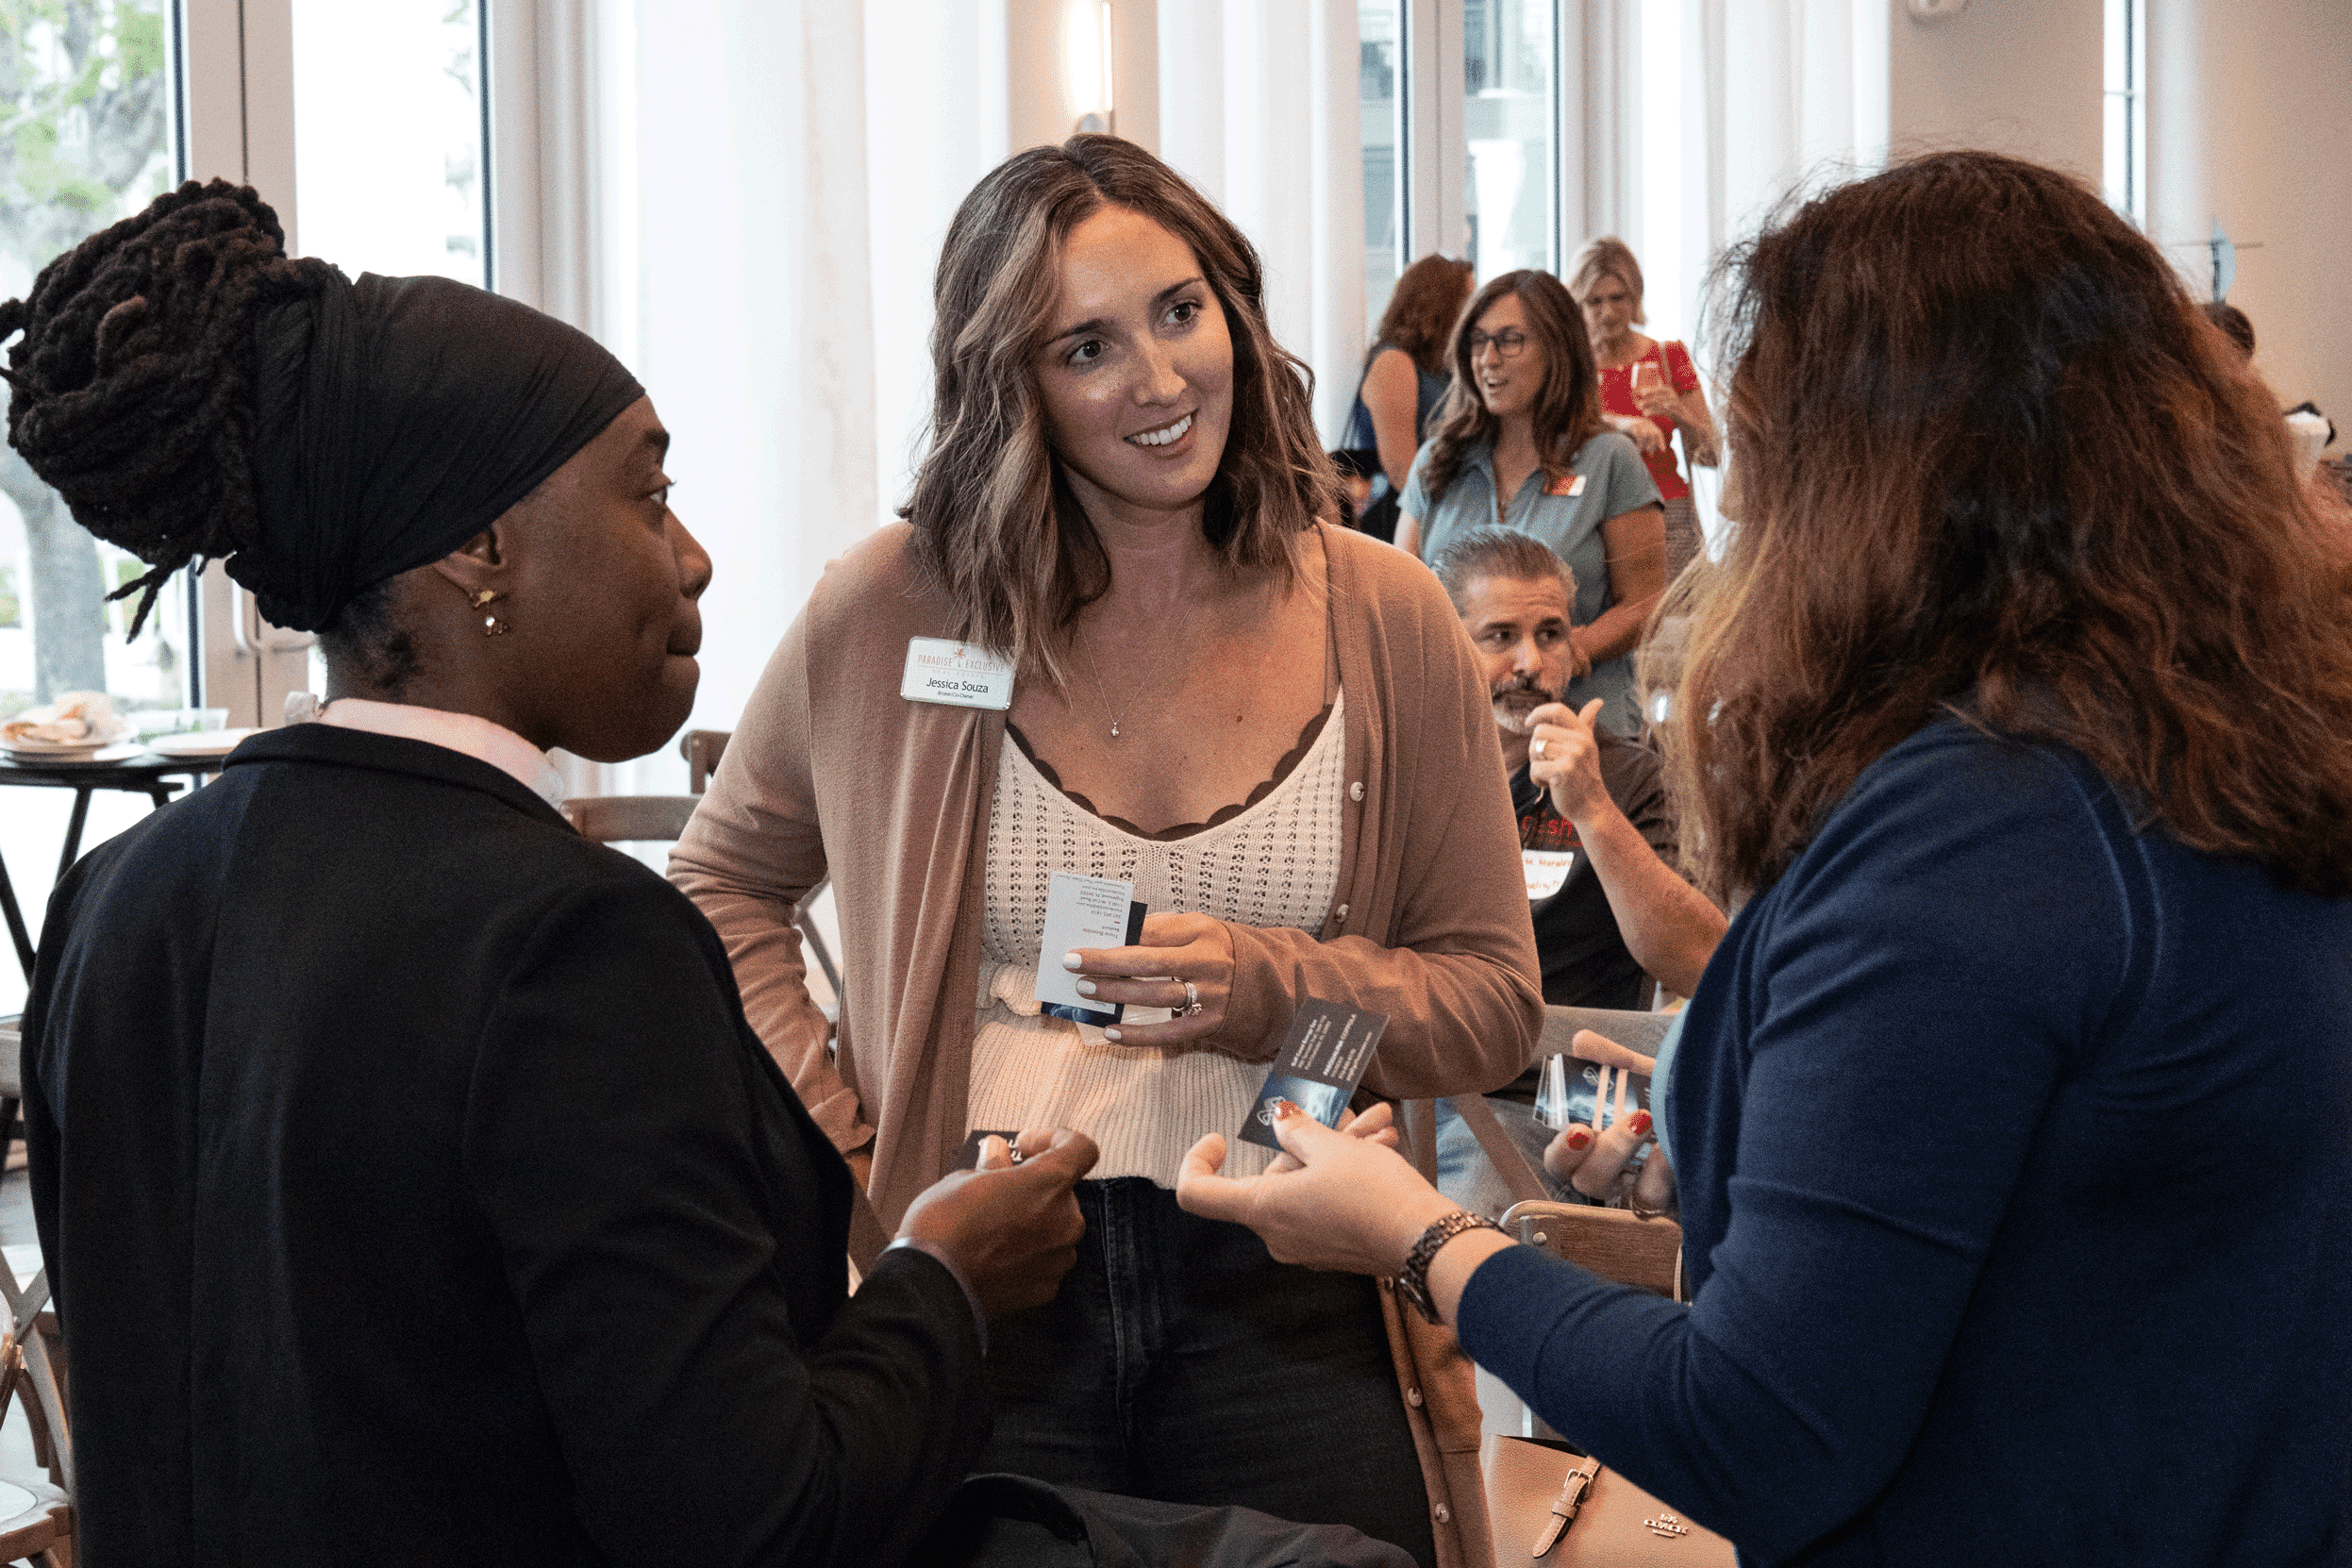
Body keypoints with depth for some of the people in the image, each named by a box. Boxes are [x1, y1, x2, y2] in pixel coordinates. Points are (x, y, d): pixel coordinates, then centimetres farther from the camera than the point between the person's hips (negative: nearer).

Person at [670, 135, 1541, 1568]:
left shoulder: (1381, 619, 1)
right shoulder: (897, 611, -1)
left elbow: (1495, 1005, 4)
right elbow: (726, 885, 15)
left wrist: (1268, 988, -14)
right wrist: (823, 1151, 2)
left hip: (1286, 1306, 1)